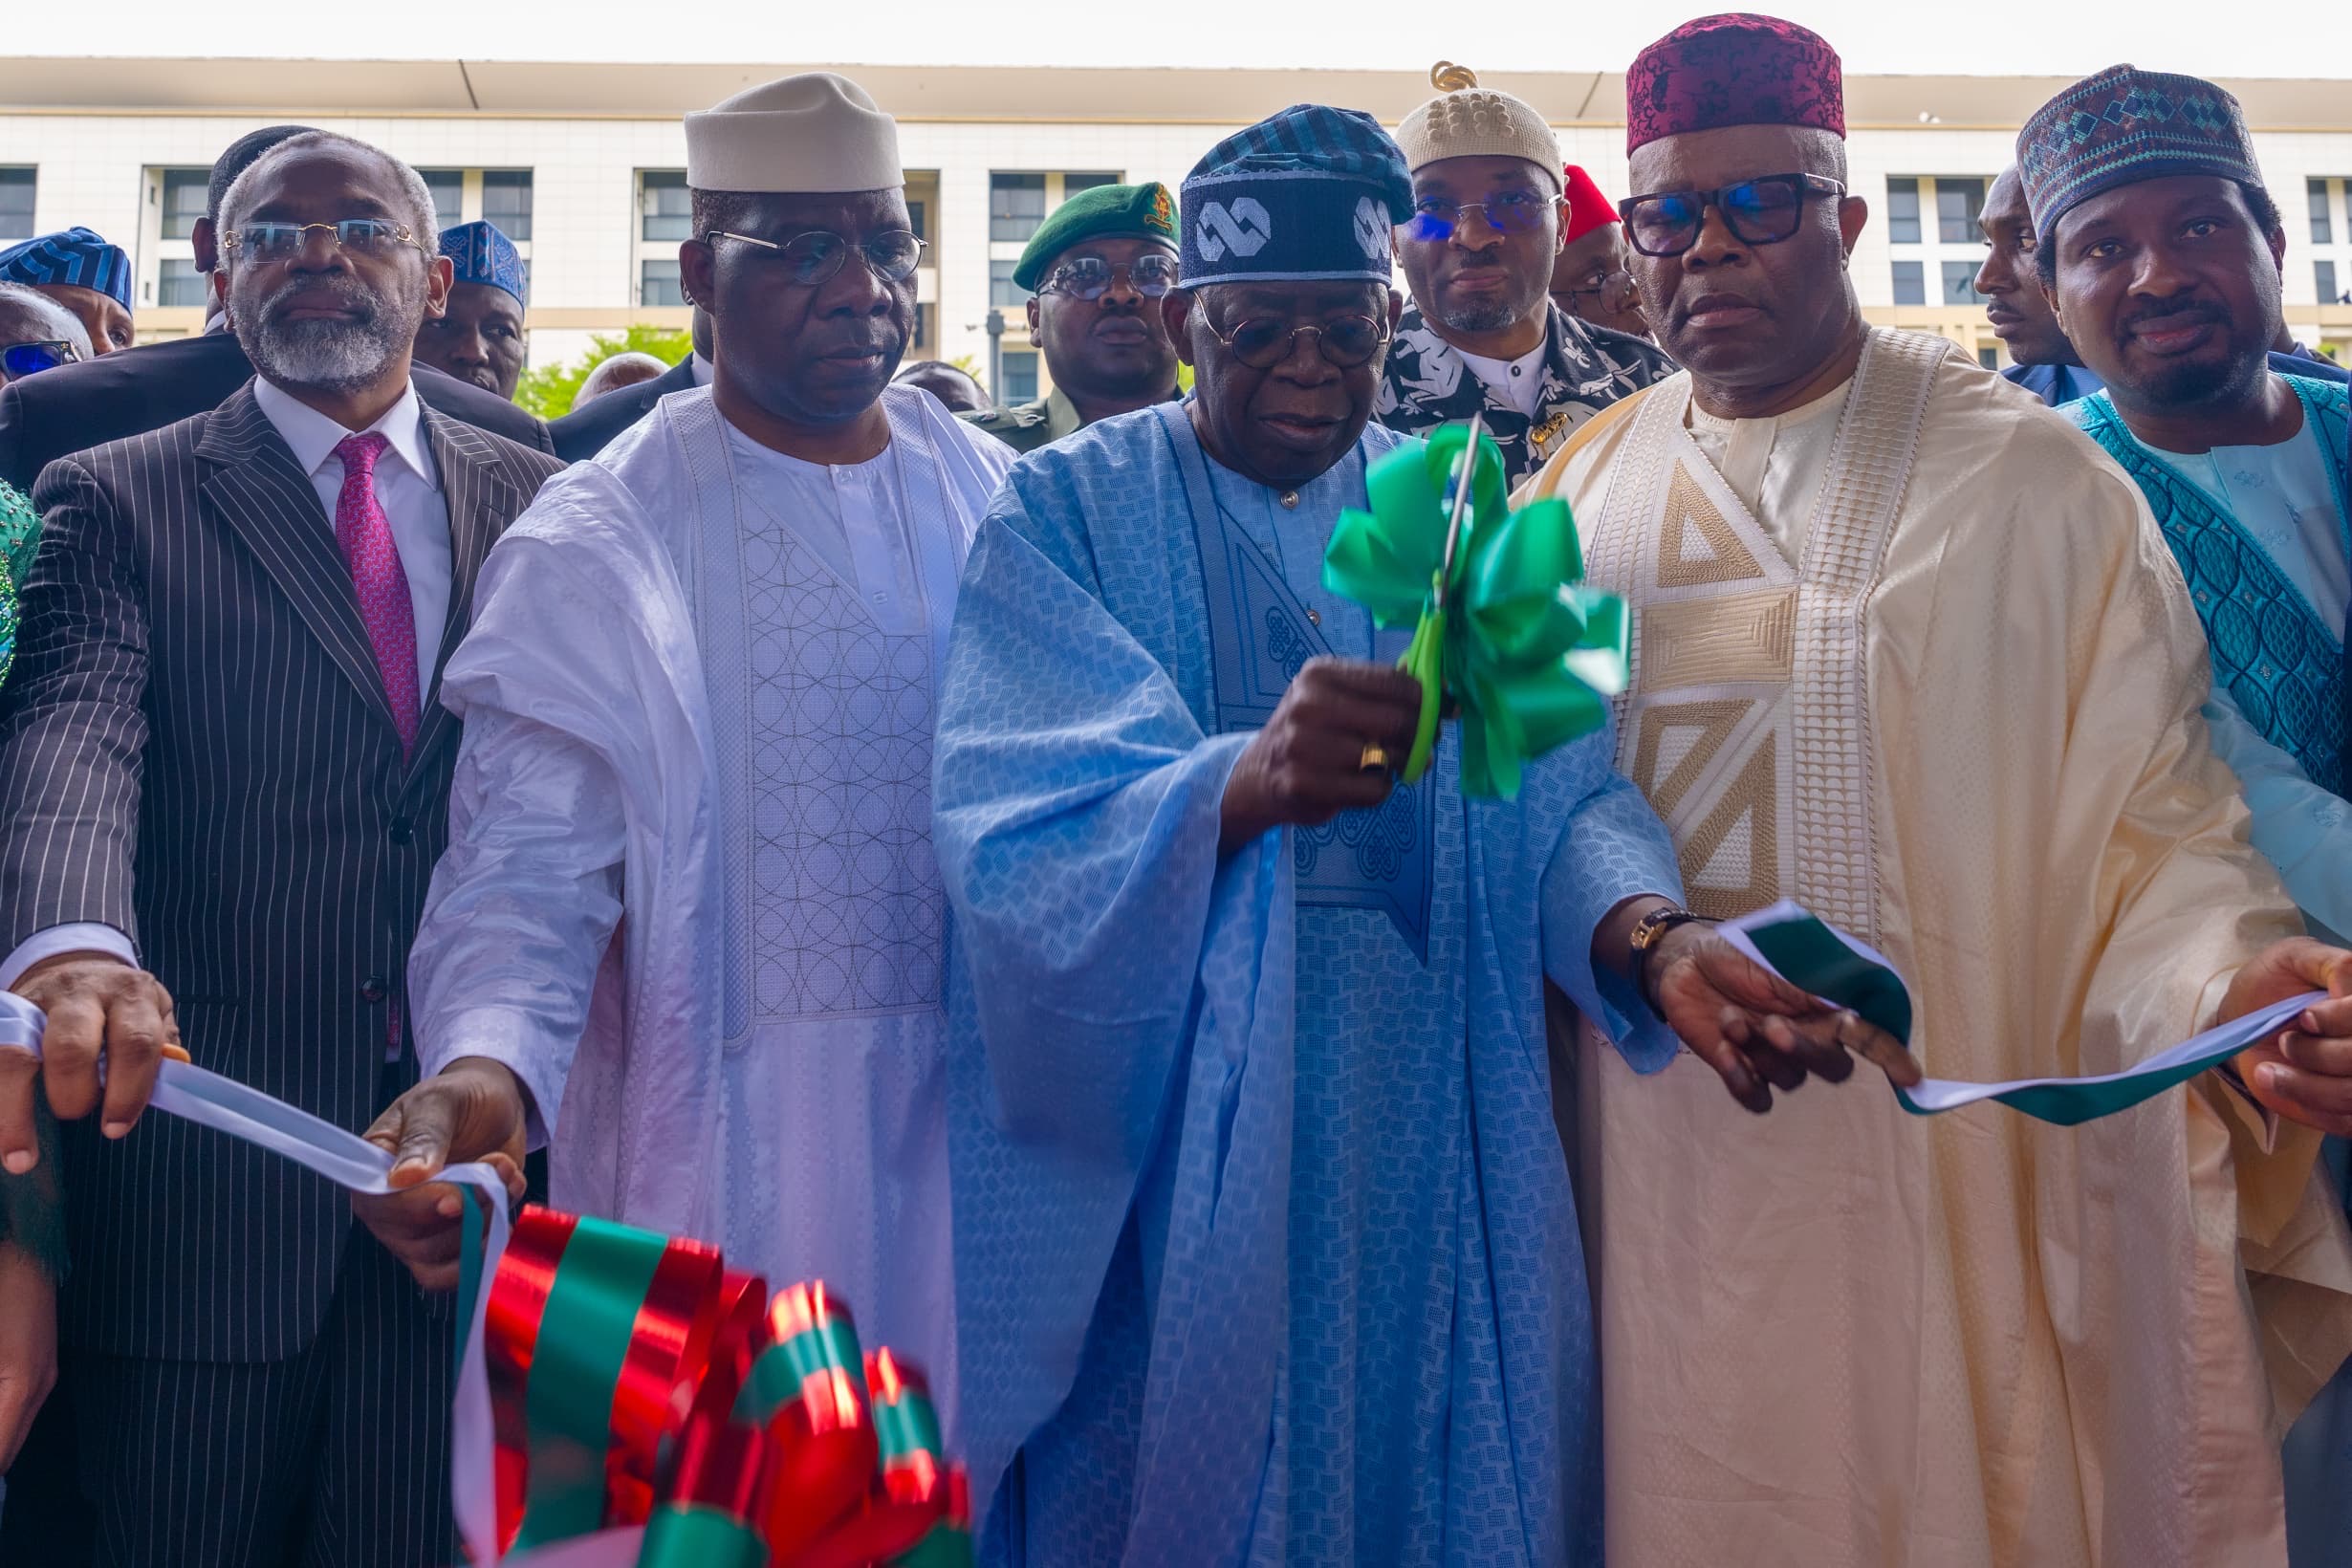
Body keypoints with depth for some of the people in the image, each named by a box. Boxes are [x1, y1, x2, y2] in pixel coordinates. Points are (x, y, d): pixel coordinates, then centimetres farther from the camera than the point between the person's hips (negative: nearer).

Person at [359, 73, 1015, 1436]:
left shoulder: (999, 496, 6)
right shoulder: (594, 548, -6)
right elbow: (529, 864, -13)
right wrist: (486, 1069, -33)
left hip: (987, 1111, 4)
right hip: (728, 1150, -3)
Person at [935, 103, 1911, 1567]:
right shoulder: (1069, 510, -3)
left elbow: (1557, 789, -6)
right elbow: (1014, 818, -18)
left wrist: (1651, 938, -28)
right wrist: (1246, 784, -38)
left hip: (1424, 1125, 3)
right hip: (1159, 1128, -2)